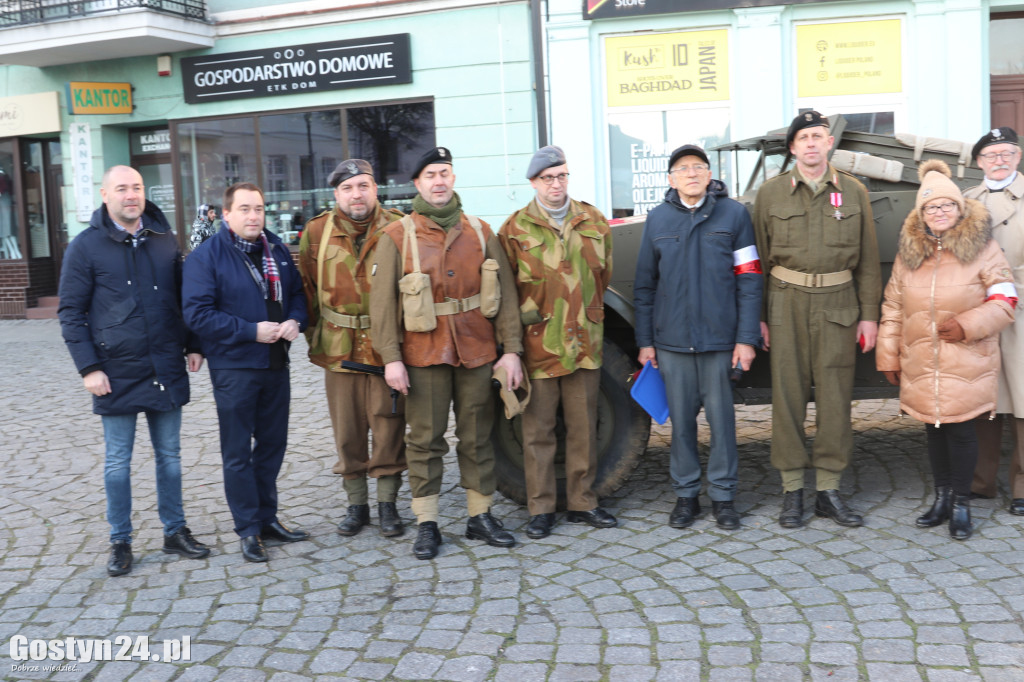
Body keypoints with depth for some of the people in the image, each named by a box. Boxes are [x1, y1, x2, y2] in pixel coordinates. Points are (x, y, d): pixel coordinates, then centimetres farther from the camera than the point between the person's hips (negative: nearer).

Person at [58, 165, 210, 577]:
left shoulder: (164, 240, 7)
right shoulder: (86, 247, -4)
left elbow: (183, 298, 16)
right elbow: (70, 313, -4)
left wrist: (193, 346, 8)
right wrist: (89, 367, -10)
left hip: (167, 369, 3)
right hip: (117, 373, -3)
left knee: (169, 454, 12)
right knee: (118, 461, 6)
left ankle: (175, 531, 24)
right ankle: (120, 542, 17)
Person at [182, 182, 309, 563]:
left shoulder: (277, 250, 10)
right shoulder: (205, 257, -9)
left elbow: (297, 293, 17)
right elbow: (198, 314, -16)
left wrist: (295, 321, -5)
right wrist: (251, 330, -19)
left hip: (276, 364, 6)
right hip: (234, 368, -6)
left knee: (272, 444, 14)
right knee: (238, 452, 1)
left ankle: (267, 517, 28)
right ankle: (248, 529, 11)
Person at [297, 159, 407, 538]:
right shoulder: (316, 232, 2)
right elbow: (307, 289, 12)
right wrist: (315, 336, 11)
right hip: (339, 349, 2)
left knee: (389, 428, 4)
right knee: (347, 432, 9)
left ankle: (387, 503, 19)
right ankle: (357, 503, 24)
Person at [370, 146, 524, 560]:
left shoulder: (480, 232, 7)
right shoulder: (397, 236, -1)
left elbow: (505, 293, 5)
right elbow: (382, 302, -4)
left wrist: (511, 349, -1)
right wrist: (391, 358, -11)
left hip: (477, 352, 2)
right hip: (423, 355, -2)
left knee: (477, 437, 10)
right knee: (425, 440, 4)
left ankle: (480, 517, 23)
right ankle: (427, 524, 15)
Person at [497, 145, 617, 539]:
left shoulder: (592, 220, 8)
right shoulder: (515, 228, 0)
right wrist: (526, 316, -3)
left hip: (585, 343, 3)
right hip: (538, 344, -3)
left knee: (583, 428, 9)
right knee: (538, 430, 3)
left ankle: (582, 503, 21)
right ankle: (541, 508, 14)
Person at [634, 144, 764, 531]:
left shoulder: (733, 214, 1)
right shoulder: (658, 219, 6)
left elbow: (749, 280, -1)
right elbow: (644, 285, 9)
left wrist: (747, 338, -7)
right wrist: (645, 341, 6)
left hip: (720, 338, -1)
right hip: (672, 339, 2)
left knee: (721, 418, 4)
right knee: (681, 419, 8)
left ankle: (722, 495, 18)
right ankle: (686, 495, 21)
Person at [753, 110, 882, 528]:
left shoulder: (853, 192, 8)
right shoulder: (771, 193, 5)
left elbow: (868, 259, 9)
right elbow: (758, 259, 5)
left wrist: (869, 314, 4)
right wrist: (758, 316, 0)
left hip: (837, 305, 1)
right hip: (786, 304, -1)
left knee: (835, 397, 3)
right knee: (788, 395, 1)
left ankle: (829, 490, 14)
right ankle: (792, 490, 11)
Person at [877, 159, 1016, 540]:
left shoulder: (982, 248, -2)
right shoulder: (909, 252, 8)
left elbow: (1004, 301, -3)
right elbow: (893, 307, 10)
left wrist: (967, 325, -18)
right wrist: (888, 356, 9)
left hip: (967, 363, -3)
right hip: (920, 363, 3)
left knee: (960, 429, 0)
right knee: (934, 428, 11)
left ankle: (961, 504, 16)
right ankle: (941, 498, 26)